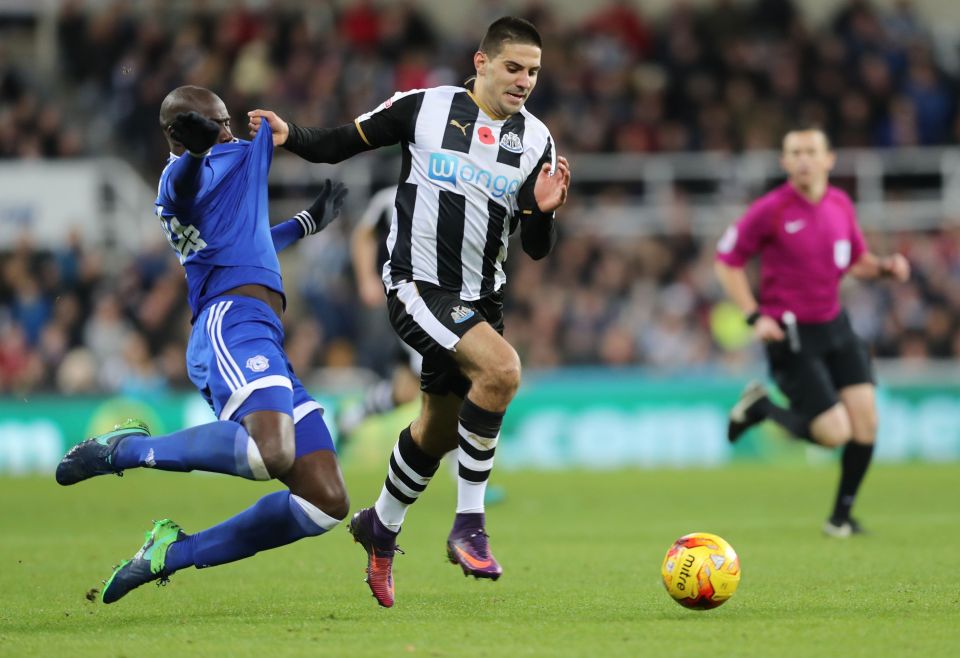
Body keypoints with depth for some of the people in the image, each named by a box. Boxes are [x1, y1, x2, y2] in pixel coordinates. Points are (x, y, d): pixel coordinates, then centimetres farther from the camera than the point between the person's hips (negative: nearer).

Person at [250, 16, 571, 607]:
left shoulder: (536, 141, 3)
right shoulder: (424, 107, -7)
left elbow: (537, 249, 4)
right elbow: (342, 145, 3)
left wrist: (544, 211, -17)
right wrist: (289, 136, -15)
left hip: (481, 298, 6)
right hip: (417, 286, -6)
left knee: (439, 430, 16)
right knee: (501, 368, -28)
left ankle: (381, 527, 43)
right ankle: (469, 525, -19)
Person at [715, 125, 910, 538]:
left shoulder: (841, 205, 4)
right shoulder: (770, 210, -13)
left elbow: (856, 261, 18)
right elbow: (726, 263, -5)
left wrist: (885, 267, -4)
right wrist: (755, 317, -14)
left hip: (834, 326, 6)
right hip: (791, 334, -6)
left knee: (865, 420, -4)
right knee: (834, 433, -12)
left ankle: (842, 515, 14)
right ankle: (761, 408, 15)